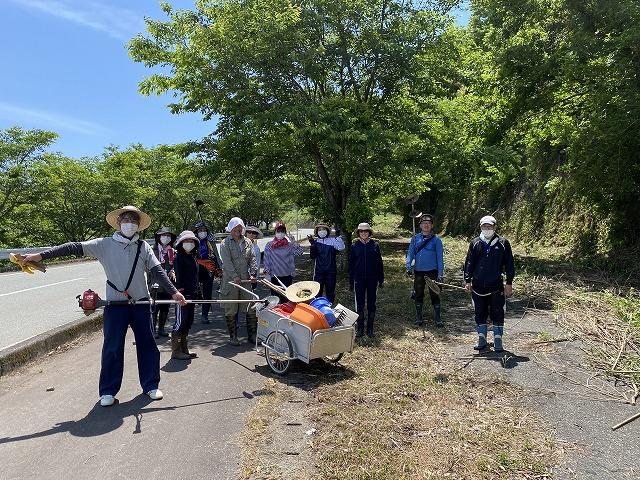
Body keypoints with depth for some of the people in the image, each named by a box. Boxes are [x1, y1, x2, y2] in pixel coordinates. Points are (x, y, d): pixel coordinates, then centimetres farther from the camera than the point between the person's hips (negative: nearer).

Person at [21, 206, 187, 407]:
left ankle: (150, 385, 23)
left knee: (147, 345, 8)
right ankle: (108, 391, 20)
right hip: (115, 305, -2)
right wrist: (41, 255, -12)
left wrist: (174, 292, -10)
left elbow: (158, 271, -1)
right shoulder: (105, 244, 0)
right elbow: (75, 248, -5)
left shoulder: (143, 247, 4)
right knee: (112, 347, 4)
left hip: (141, 303, 2)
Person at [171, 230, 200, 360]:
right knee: (180, 323, -5)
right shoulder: (179, 257, -7)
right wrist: (180, 291, -22)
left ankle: (184, 349, 21)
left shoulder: (192, 257, 17)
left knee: (188, 323, 13)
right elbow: (179, 276, -15)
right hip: (183, 294, -9)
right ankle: (176, 351, 3)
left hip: (192, 294, 9)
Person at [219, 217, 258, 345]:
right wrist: (235, 276, -21)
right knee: (231, 310, 4)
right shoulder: (225, 243, 0)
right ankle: (233, 337, 15)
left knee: (252, 308, 3)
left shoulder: (248, 242, 13)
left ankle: (252, 335, 14)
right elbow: (227, 262, -10)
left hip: (246, 280, 4)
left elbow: (252, 259, 8)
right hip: (231, 281, -3)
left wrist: (253, 274, -6)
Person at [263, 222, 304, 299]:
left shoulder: (290, 245, 2)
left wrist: (293, 241, -17)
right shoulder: (269, 245, 3)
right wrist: (267, 270, -3)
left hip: (287, 276, 0)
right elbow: (266, 259, 3)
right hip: (275, 276, 0)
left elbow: (299, 252, -11)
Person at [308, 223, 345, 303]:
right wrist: (312, 245, -19)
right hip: (319, 270, 1)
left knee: (330, 291, 11)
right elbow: (313, 256, -6)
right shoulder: (316, 242, 2)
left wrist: (338, 236, -28)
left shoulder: (332, 240, -3)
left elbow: (341, 248, -20)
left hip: (330, 270, 0)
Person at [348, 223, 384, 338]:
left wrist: (381, 279, 2)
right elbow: (351, 264, 6)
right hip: (359, 279, 0)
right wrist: (351, 281, 4)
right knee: (359, 304, 4)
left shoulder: (374, 245, 1)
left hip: (372, 279, 0)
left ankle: (370, 329, 17)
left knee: (371, 304, 6)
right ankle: (360, 329, 14)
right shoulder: (355, 246, 2)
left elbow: (379, 262, 4)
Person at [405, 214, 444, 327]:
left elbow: (440, 257, -2)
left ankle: (437, 318, 15)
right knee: (418, 295, 11)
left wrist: (440, 273, -7)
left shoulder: (436, 239, -1)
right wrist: (408, 267, -10)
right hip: (418, 271, 2)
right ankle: (419, 318, 22)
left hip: (432, 271, -2)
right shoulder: (415, 239, 5)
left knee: (435, 295, 3)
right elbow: (410, 253, 4)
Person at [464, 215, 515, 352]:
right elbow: (469, 263, 6)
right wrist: (468, 281, -1)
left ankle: (498, 341, 15)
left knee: (497, 314, 3)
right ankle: (482, 339, 21)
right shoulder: (475, 243, 6)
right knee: (480, 314, 10)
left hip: (496, 287, -2)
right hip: (478, 287, 2)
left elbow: (509, 264, 3)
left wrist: (509, 283, 0)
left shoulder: (503, 243, 1)